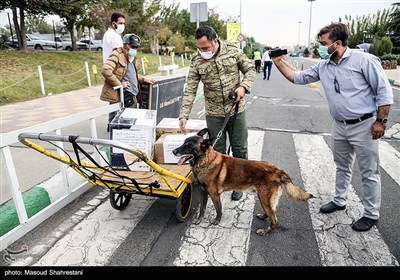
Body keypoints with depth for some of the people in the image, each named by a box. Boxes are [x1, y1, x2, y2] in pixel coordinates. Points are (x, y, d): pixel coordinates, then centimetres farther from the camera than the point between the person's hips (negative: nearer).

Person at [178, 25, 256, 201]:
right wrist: (184, 115, -17)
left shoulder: (233, 51, -5)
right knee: (217, 150, 10)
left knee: (239, 148, 9)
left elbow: (250, 69, 3)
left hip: (236, 110, 0)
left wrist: (243, 86, -16)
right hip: (214, 113, 0)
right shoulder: (196, 61, -5)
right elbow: (190, 90, -7)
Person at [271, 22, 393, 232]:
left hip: (364, 126, -6)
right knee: (342, 167, 21)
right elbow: (296, 77, 10)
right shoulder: (323, 66, 4)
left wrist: (380, 121, -14)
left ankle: (371, 214, 21)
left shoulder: (364, 60, -14)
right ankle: (339, 200, 39)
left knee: (369, 172, 6)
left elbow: (384, 92, -11)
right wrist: (279, 62, -1)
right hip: (340, 126, 6)